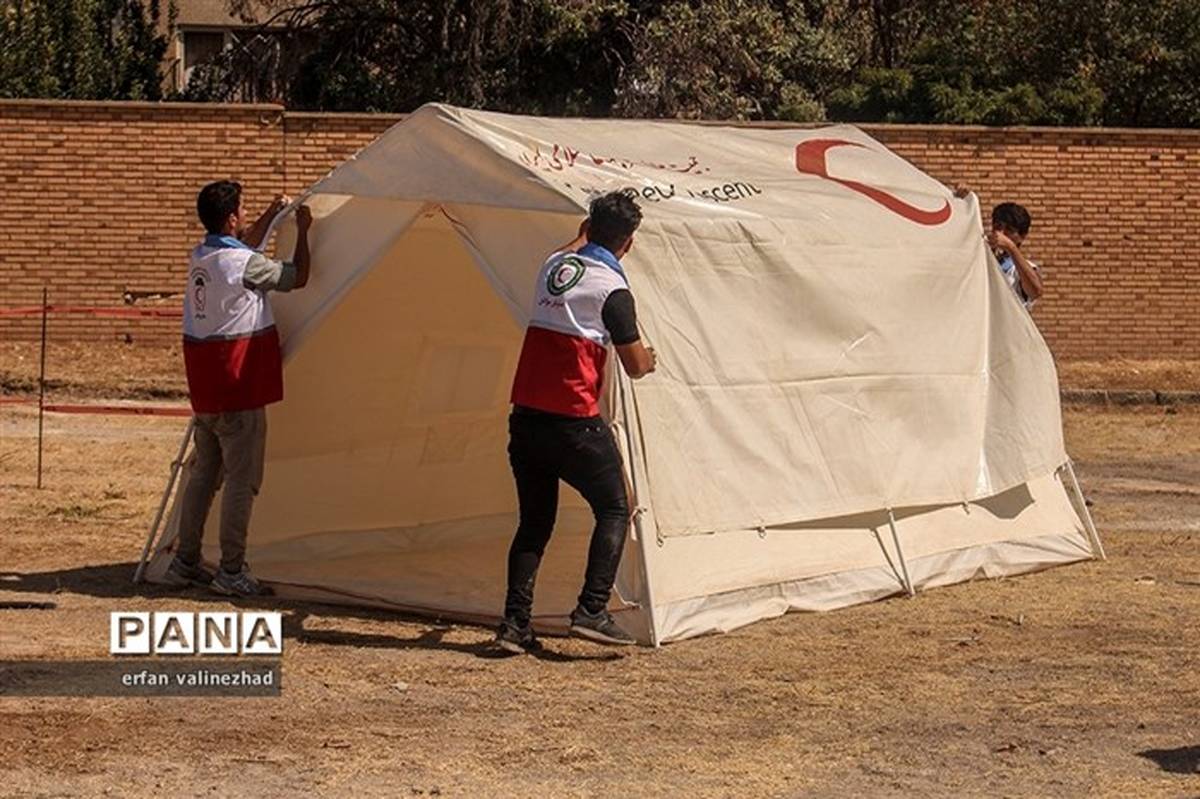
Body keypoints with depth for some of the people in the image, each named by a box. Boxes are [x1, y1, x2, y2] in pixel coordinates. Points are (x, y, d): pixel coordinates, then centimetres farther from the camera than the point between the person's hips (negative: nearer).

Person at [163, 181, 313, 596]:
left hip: (203, 387, 9)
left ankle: (185, 562, 20)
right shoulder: (244, 264, -17)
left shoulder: (200, 256, 9)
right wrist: (302, 232, 8)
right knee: (241, 478, -4)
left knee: (203, 471, 16)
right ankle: (231, 571, -4)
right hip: (238, 389, -9)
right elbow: (298, 278, -4)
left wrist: (271, 215, 31)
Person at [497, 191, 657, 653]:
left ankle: (515, 623, 5)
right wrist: (650, 360, 18)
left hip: (525, 417, 6)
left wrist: (584, 233, 55)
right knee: (614, 510, 8)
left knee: (534, 521, 13)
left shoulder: (554, 265, 10)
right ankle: (591, 611, -4)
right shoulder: (612, 289, -9)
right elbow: (635, 366, -4)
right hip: (573, 421, -6)